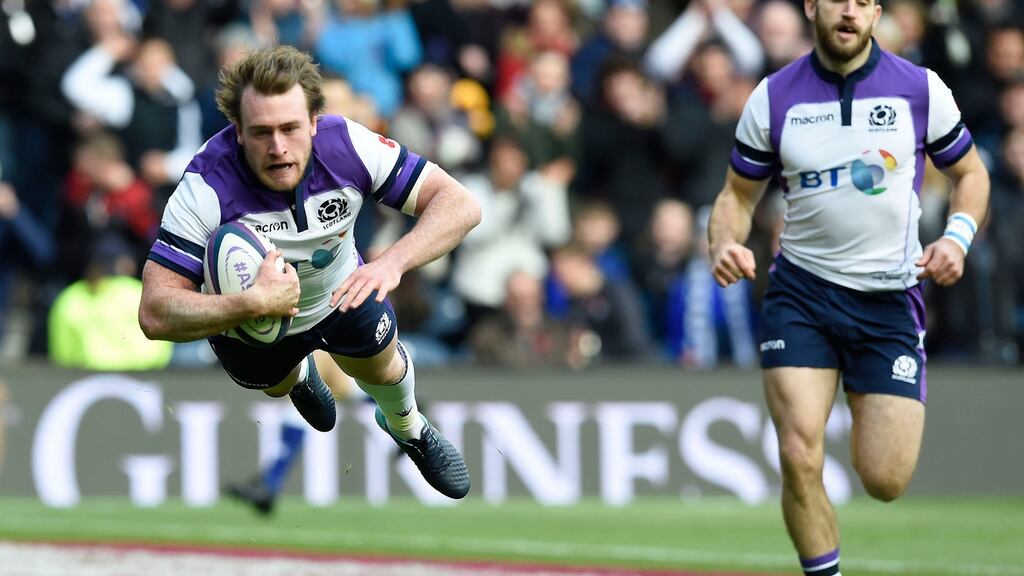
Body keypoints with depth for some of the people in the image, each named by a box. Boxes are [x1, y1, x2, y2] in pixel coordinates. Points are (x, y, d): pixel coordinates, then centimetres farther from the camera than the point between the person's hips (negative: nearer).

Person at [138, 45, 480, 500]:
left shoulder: (347, 146, -37)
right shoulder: (206, 187, -42)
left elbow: (459, 205, -35)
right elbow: (155, 314, -43)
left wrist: (393, 262, -52)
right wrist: (253, 303, -57)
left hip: (341, 290, 1)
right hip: (243, 310, -1)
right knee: (277, 385, 26)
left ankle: (407, 429, 55)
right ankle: (299, 374, 65)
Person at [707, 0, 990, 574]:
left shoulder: (921, 89, -2)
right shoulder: (773, 98, 0)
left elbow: (971, 172, 11)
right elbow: (738, 194, 9)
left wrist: (957, 236, -8)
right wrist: (726, 244, -13)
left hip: (890, 300, 0)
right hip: (801, 293, 0)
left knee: (885, 481, -3)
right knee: (800, 457, -16)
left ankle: (876, 423, 34)